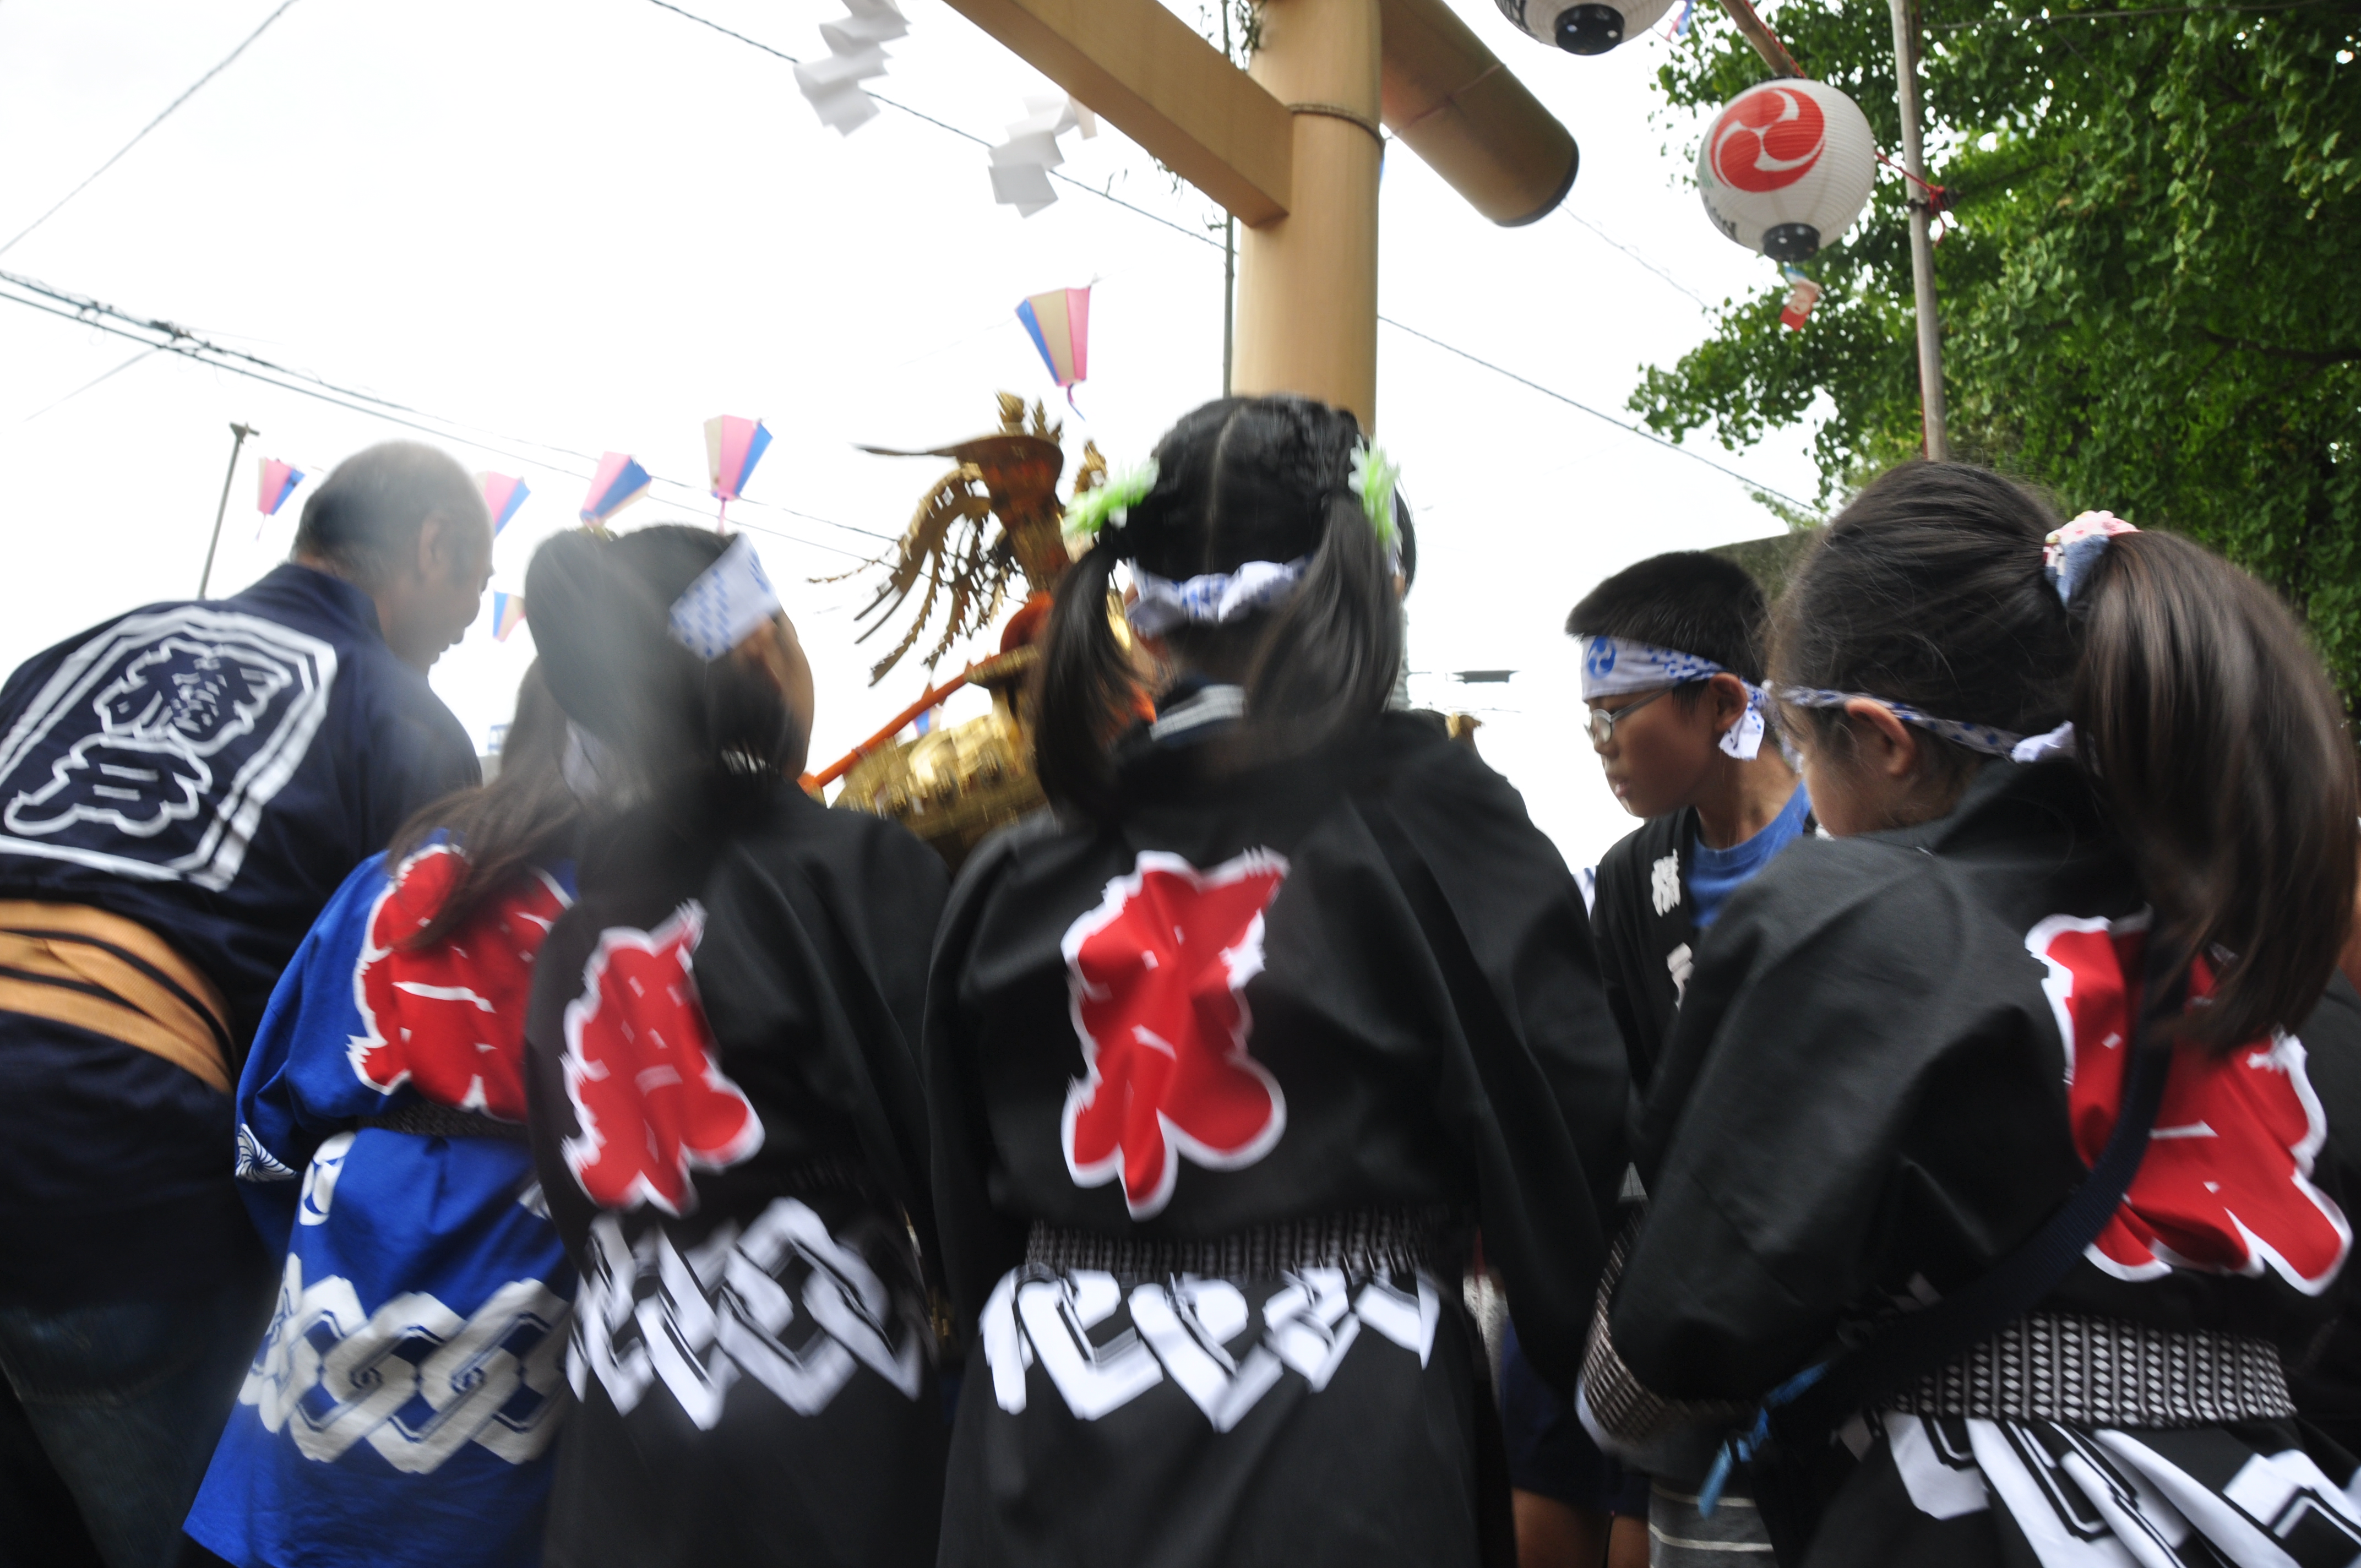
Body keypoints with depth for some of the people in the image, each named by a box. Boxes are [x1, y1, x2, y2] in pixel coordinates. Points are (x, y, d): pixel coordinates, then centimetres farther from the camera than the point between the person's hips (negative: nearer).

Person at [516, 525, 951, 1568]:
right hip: (826, 1418, -5)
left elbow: (577, 1197, 11)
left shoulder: (573, 931, 7)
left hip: (619, 1423, 6)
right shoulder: (857, 867, -12)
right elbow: (956, 1147, -14)